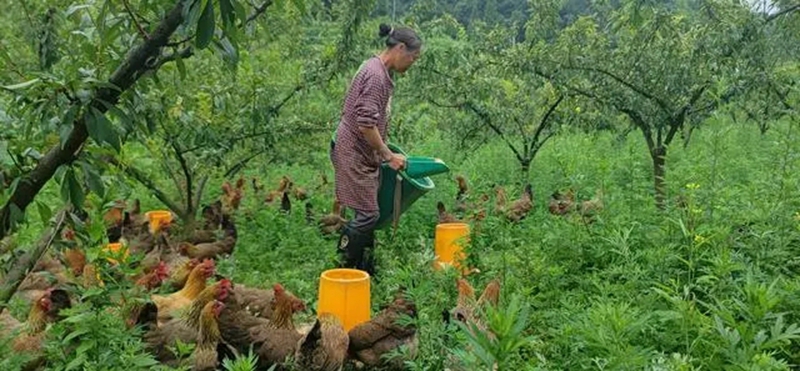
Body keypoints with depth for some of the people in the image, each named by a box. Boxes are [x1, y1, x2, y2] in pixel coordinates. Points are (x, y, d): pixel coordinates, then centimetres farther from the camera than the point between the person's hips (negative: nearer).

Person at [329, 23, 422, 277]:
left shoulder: (380, 70, 12)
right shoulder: (376, 75, -20)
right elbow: (366, 124, -26)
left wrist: (384, 151, 23)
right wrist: (388, 155, -18)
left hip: (363, 153, 10)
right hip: (354, 153, -10)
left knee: (368, 213, 13)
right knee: (367, 214, -7)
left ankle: (365, 269, 23)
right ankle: (343, 271, 4)